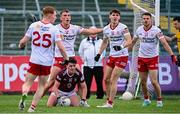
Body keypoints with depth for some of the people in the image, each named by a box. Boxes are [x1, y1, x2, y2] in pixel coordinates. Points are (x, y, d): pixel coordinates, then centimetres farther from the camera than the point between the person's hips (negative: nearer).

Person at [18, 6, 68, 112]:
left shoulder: (34, 26, 0)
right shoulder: (54, 29, -5)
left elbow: (23, 41, 2)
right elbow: (61, 47, -9)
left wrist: (21, 45, 26)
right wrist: (67, 59, 5)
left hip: (34, 61, 1)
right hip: (47, 62, -1)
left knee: (28, 83, 8)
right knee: (41, 86, 15)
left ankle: (24, 94, -26)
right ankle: (32, 107, 4)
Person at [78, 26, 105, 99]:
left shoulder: (101, 42, 11)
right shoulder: (84, 42, 9)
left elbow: (104, 52, 21)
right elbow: (80, 52, 18)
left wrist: (101, 58, 11)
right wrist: (84, 59, 11)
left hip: (98, 65, 0)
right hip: (87, 66, 0)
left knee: (99, 82, 0)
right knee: (87, 82, -2)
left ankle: (100, 95, 7)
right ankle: (86, 96, 3)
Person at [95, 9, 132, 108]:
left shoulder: (123, 28, -13)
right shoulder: (106, 29, 5)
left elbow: (129, 41, -22)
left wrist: (121, 46, -39)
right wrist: (99, 54, 15)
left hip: (122, 56, -6)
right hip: (112, 56, 6)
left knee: (113, 80, -9)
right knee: (106, 79, 7)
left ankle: (110, 103, -5)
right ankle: (108, 100, 18)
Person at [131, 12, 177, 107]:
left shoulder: (156, 30, -12)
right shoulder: (139, 30, 2)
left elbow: (164, 43, -17)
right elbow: (133, 42, 18)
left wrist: (172, 55, -25)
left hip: (153, 58, -4)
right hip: (141, 58, 4)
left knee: (154, 81, -11)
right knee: (143, 82, 7)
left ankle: (159, 100, 5)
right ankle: (146, 99, 25)